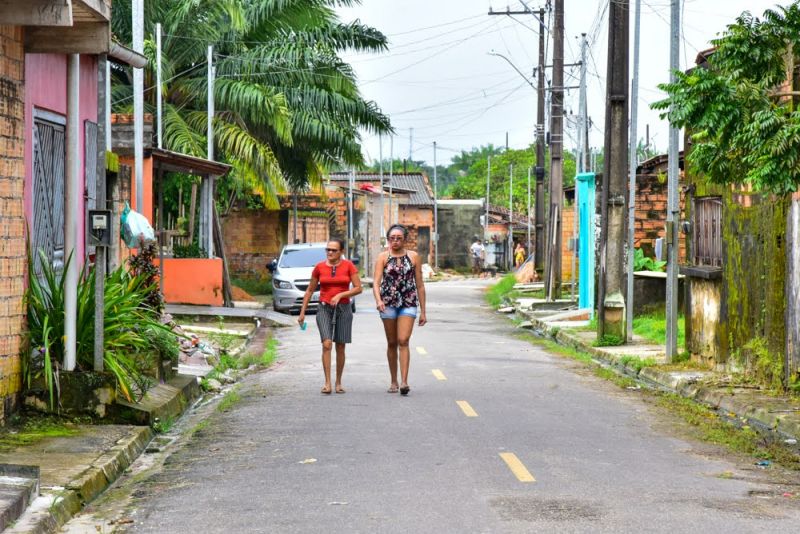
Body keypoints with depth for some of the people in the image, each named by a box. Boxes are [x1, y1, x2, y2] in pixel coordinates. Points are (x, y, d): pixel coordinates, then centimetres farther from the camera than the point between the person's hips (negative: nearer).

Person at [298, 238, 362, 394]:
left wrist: (340, 295, -19)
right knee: (327, 344, -16)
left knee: (340, 347, 5)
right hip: (324, 309, 0)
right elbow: (310, 290, 9)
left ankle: (338, 383, 18)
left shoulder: (349, 266, -4)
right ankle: (327, 383, -16)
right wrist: (302, 312, 8)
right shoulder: (319, 267, 0)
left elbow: (358, 288, -7)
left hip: (343, 309, 0)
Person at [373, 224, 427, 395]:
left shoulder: (413, 257, 4)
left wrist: (423, 311, 4)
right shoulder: (383, 257, 2)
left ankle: (404, 382, -19)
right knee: (392, 343, 8)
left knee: (403, 341, -14)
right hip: (388, 303, 1)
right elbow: (376, 282, -9)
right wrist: (378, 300, -29)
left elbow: (420, 285, 6)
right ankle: (393, 381, 19)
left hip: (409, 303, -1)